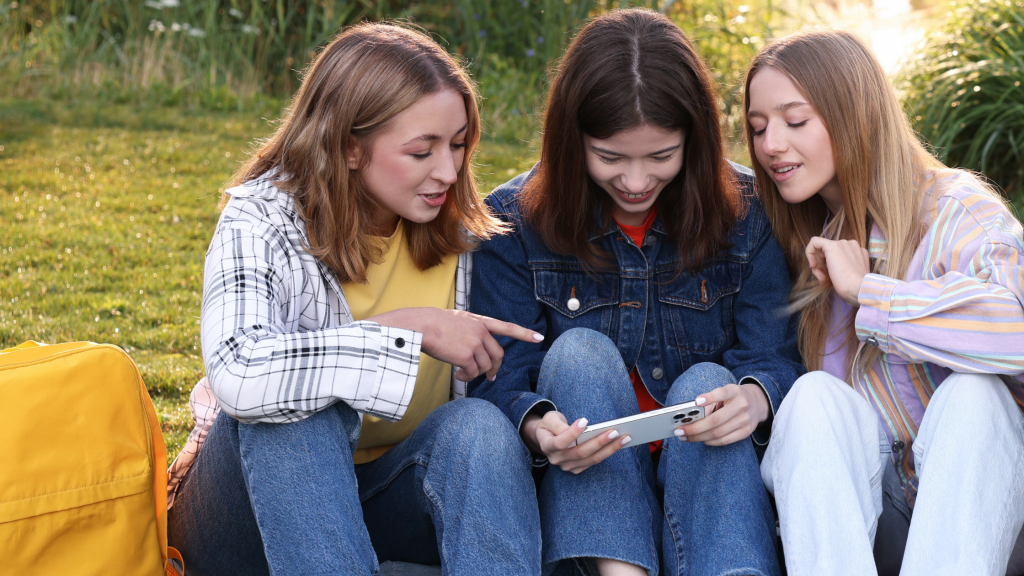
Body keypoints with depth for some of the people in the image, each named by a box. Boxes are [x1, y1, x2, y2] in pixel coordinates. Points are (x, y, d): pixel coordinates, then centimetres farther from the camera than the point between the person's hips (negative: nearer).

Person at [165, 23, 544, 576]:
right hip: (254, 501, -3)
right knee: (296, 404, -34)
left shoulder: (459, 233, -1)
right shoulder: (260, 221, -16)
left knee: (475, 423, -26)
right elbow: (238, 374, -36)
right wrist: (411, 329, -33)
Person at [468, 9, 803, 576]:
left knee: (705, 381, -27)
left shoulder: (744, 213, -3)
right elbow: (499, 383, -10)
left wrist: (755, 396, -32)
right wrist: (538, 427, -34)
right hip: (583, 485, 0)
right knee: (579, 352, -24)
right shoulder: (513, 222, -5)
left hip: (707, 474, 0)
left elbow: (774, 361, -6)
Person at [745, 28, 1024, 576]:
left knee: (975, 390, -31)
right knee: (813, 396, -24)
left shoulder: (958, 210, -4)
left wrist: (866, 289, -18)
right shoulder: (800, 243, 12)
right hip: (847, 499, 3)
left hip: (974, 492, -3)